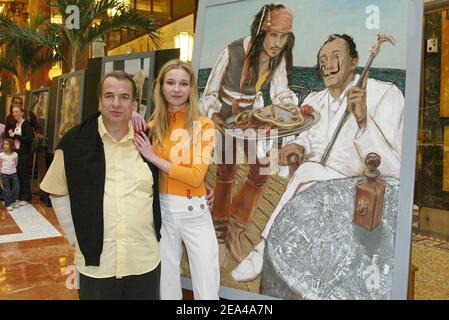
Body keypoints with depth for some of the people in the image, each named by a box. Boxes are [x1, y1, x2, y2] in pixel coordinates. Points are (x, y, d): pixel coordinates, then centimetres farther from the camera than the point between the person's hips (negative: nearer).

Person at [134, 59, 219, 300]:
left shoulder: (204, 125, -5)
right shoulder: (152, 126, 4)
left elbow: (197, 176, -14)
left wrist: (154, 158, -14)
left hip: (195, 213, -2)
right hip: (161, 210, 3)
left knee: (208, 291, 7)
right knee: (166, 287, 16)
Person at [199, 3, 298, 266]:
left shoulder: (279, 57, -14)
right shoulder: (233, 53, -28)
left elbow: (281, 93, -4)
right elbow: (210, 93, -19)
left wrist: (296, 107, -24)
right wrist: (214, 116, -37)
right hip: (227, 114, -4)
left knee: (261, 171, -1)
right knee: (226, 172, 1)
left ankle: (235, 229, 18)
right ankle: (220, 233, 21)